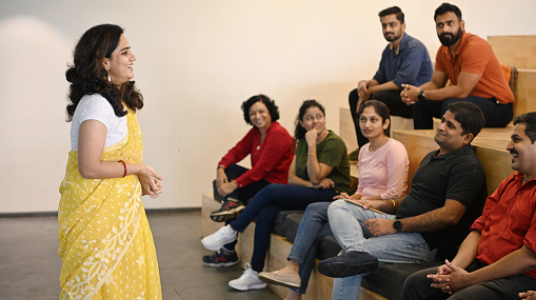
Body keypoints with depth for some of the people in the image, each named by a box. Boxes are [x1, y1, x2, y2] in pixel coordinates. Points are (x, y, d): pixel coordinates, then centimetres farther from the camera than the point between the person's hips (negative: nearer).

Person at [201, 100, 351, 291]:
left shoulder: (334, 143, -10)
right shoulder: (303, 141, 13)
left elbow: (315, 177, -18)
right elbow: (291, 177, 7)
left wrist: (311, 145, -19)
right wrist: (310, 184, -13)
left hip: (331, 196, -7)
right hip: (309, 194, 7)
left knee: (271, 190, -24)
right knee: (266, 213, -20)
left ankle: (232, 230, -8)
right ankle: (255, 273, -18)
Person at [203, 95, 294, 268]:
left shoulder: (278, 135, -19)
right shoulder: (256, 132, 9)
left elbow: (262, 167, -23)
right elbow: (238, 151, 6)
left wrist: (234, 184, -25)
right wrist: (221, 168, -14)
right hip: (261, 179, 9)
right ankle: (232, 202, -19)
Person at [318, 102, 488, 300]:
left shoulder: (467, 167, -12)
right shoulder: (432, 157, 22)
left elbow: (450, 215, -24)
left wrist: (395, 226, -22)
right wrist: (384, 205, 8)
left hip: (427, 239, -10)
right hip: (402, 226, 10)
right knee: (338, 206, -9)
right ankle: (357, 252, -34)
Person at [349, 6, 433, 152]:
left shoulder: (414, 47, -17)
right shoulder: (388, 50, 12)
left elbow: (401, 83, -25)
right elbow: (379, 78, 17)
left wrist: (369, 91, -17)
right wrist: (365, 83, -8)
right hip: (398, 97, 10)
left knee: (380, 96, -33)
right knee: (354, 95, 4)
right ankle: (364, 147, -3)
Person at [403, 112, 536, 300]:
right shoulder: (510, 183, 19)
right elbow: (479, 228, 16)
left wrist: (468, 279, -15)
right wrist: (454, 266, -3)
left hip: (520, 278, -9)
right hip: (481, 265, 9)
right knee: (415, 283, -1)